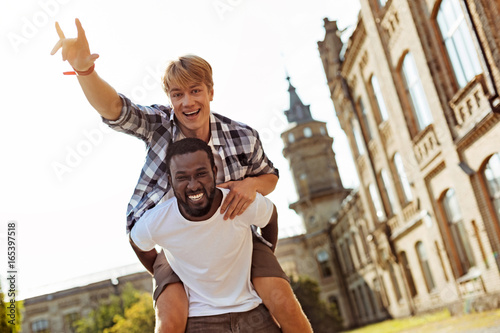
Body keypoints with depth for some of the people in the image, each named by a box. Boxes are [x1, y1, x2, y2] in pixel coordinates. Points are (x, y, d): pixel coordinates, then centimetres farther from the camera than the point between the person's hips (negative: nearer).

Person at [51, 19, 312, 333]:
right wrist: (85, 69, -53)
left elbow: (270, 175, 4)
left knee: (284, 303, -15)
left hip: (233, 234, 1)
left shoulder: (243, 138, -14)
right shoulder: (159, 124, -15)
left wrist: (252, 184, -22)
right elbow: (114, 109, -32)